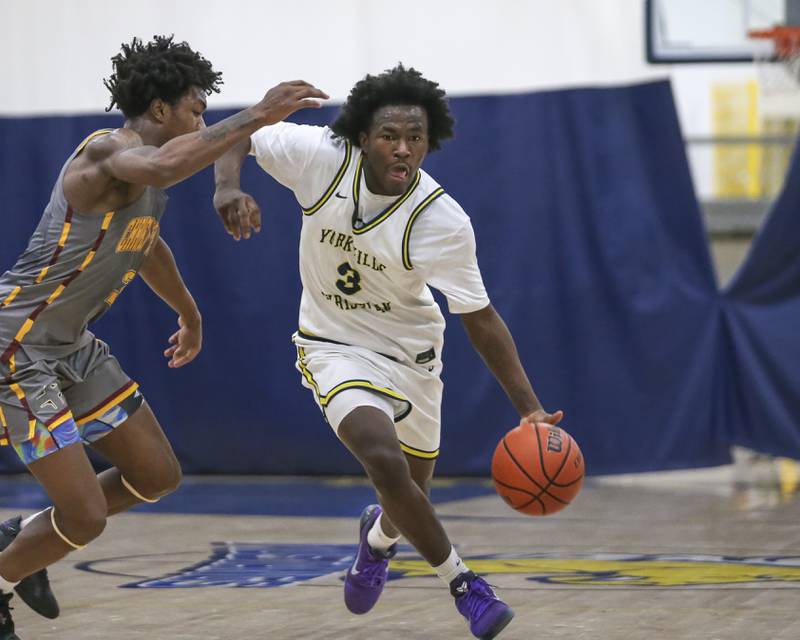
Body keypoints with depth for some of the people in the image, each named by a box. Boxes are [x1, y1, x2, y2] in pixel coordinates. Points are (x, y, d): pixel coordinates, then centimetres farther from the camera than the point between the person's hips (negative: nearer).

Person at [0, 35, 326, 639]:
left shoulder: (144, 167, 10)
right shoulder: (108, 152, -21)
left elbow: (149, 247, 31)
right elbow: (162, 166, -47)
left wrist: (190, 314, 46)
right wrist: (256, 116, -46)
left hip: (71, 343, 10)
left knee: (158, 475, 14)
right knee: (85, 515, -11)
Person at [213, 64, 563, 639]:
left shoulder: (443, 221, -25)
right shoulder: (321, 157, -23)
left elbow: (480, 318, -18)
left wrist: (530, 408, -25)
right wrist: (228, 187, -31)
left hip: (409, 351, 1)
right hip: (335, 347, -1)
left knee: (412, 495, 15)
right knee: (384, 459, -27)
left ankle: (379, 537, 55)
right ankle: (462, 583, -8)